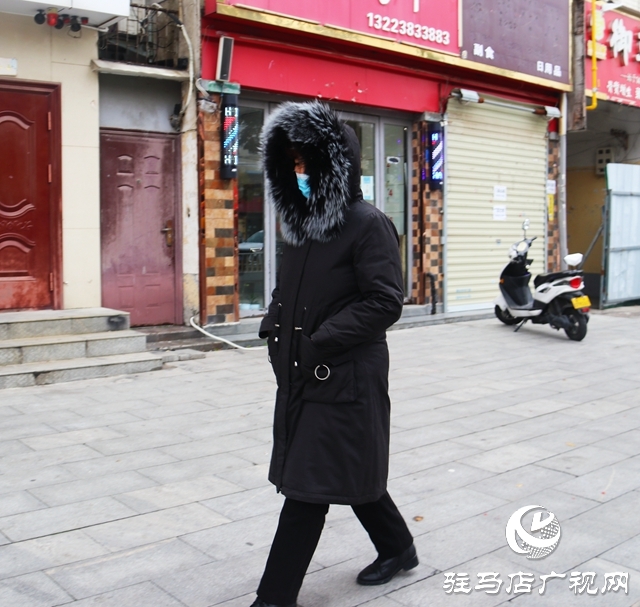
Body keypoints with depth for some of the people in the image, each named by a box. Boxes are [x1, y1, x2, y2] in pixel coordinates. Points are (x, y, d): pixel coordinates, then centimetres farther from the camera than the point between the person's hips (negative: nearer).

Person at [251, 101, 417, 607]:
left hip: (346, 381, -8)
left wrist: (319, 340, -20)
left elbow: (384, 303, -18)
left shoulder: (368, 225, -13)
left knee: (309, 486, -3)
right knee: (346, 472, 20)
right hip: (302, 376, 8)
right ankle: (398, 548, 41)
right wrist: (274, 327, 3)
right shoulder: (301, 222, 11)